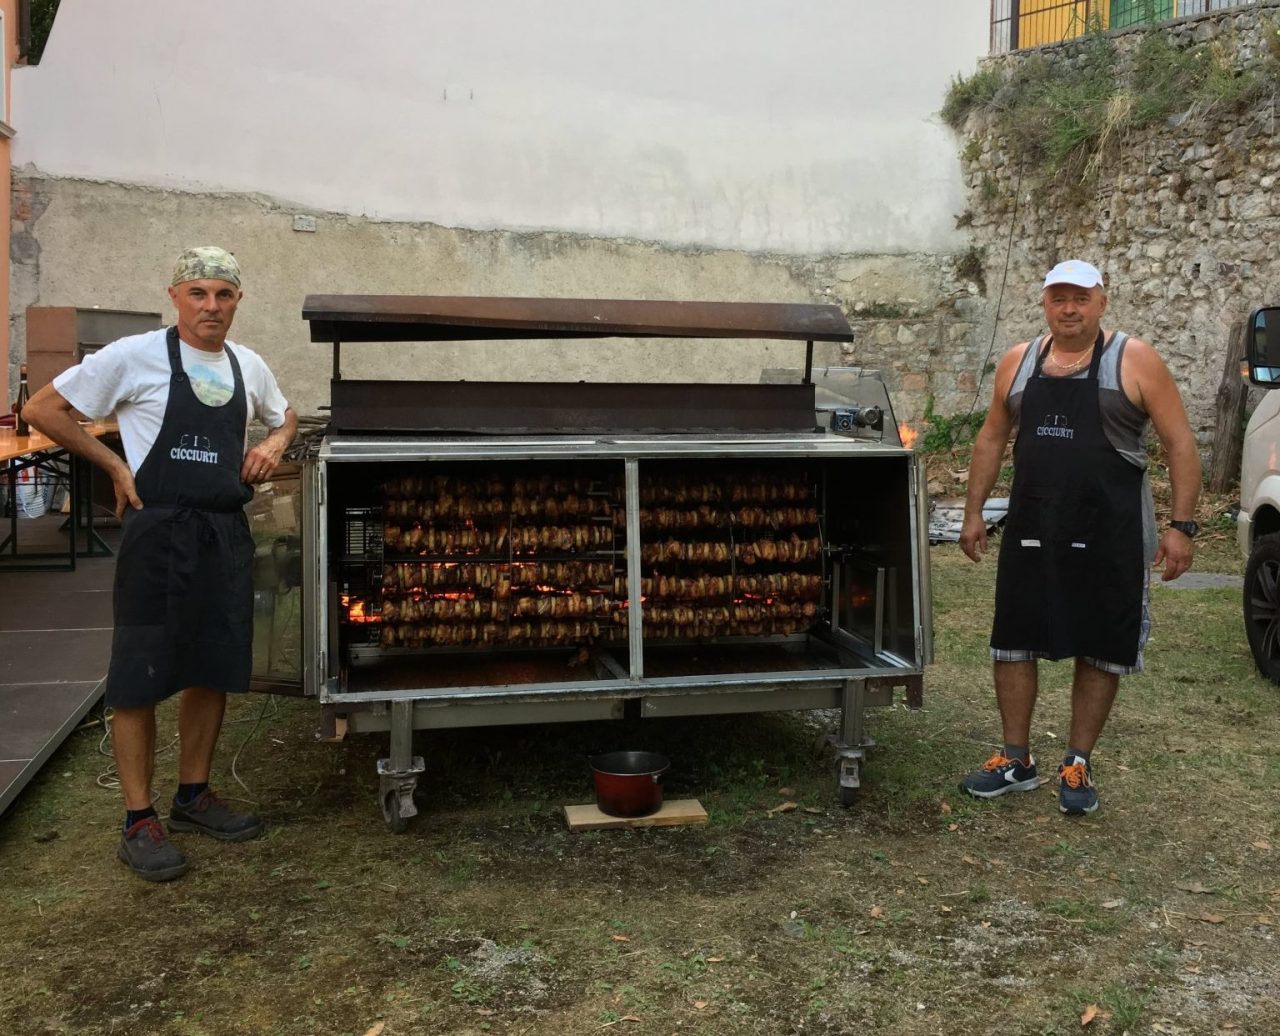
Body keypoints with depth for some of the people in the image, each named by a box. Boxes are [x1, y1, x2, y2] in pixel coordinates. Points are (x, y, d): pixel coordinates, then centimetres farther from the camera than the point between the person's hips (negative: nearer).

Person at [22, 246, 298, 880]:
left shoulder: (249, 367, 9)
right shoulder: (135, 357, -7)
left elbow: (284, 418, 29)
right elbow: (41, 410, -3)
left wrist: (274, 444, 6)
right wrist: (115, 467, -6)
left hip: (227, 536, 6)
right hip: (159, 534, -6)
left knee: (213, 671, 13)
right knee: (140, 679, 0)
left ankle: (193, 797, 28)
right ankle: (139, 822, 11)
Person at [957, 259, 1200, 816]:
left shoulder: (1134, 360, -4)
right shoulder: (1018, 362, 7)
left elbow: (1180, 444, -5)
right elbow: (991, 439, 15)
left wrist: (1181, 525, -11)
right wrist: (973, 512, 11)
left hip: (1109, 535, -3)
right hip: (1030, 533, 4)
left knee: (1099, 650, 6)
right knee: (1014, 642, 7)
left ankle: (1078, 766, 21)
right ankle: (1016, 760, 21)